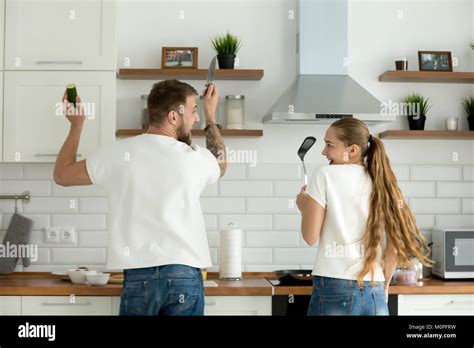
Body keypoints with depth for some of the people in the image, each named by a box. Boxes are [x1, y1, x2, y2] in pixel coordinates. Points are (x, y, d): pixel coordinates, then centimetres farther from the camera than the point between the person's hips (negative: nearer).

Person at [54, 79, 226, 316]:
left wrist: (76, 125, 23)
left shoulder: (117, 154, -1)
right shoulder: (195, 159, -2)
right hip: (185, 275, -1)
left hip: (139, 276, 1)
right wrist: (211, 115, 32)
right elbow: (220, 165, 25)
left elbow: (61, 175, 13)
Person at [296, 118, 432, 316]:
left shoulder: (325, 175, -4)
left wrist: (304, 207, 14)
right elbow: (395, 245, 6)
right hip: (373, 293, 4)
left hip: (334, 289, -4)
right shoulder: (382, 181, 8)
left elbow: (310, 236, -4)